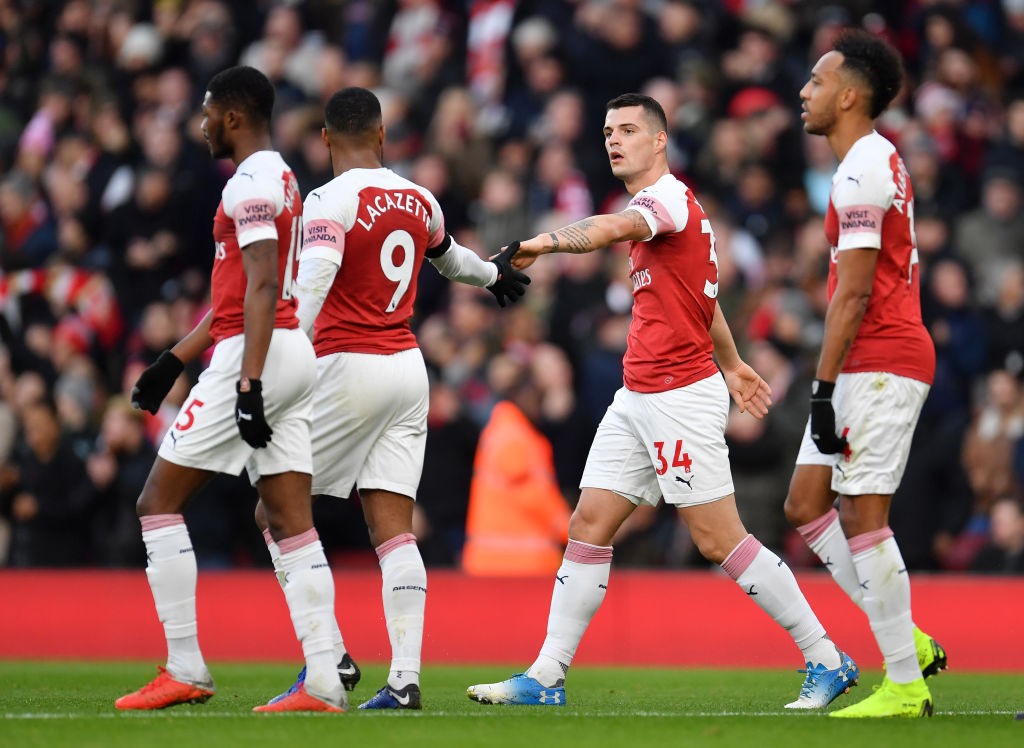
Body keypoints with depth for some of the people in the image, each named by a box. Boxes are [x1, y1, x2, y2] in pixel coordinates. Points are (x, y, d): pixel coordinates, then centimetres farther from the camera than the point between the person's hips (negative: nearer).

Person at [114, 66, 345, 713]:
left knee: (159, 502, -1)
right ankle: (323, 683, -4)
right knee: (292, 523, 4)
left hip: (257, 356, -9)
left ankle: (186, 669, -4)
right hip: (298, 358, 9)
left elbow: (262, 288, -20)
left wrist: (248, 382, -26)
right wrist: (173, 361, 28)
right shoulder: (284, 180, 21)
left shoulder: (251, 183, -10)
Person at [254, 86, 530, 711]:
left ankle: (329, 658, -4)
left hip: (348, 371, -7)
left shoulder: (331, 202, -11)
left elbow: (309, 286, -25)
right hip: (408, 369, 7)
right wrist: (495, 274, 55)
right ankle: (405, 677, -5)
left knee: (278, 509, 3)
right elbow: (449, 257, 32)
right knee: (394, 529, 3)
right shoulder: (418, 201, 10)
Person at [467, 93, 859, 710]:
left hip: (682, 398, -10)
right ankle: (547, 677, 3)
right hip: (638, 399, 10)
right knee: (589, 526, 3)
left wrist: (545, 241, -51)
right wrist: (731, 363, 40)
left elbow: (612, 229, -36)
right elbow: (705, 295, 31)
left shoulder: (667, 198, -13)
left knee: (720, 540, -8)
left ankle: (828, 660, 0)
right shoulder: (656, 207, 18)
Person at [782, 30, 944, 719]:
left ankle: (905, 688, -6)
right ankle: (908, 642, 10)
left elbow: (852, 292, -19)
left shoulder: (861, 172, -15)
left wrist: (824, 387, -19)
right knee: (806, 505, 10)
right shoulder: (881, 160, 18)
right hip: (871, 367, 10)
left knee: (861, 514, -9)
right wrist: (830, 384, 24)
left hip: (880, 364, -10)